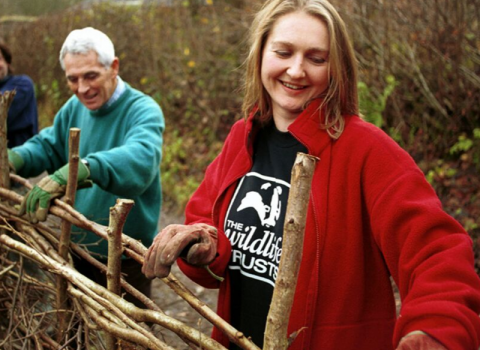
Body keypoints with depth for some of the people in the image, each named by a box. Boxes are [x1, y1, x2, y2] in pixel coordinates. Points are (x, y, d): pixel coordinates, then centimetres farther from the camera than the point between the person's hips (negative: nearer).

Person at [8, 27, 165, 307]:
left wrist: (82, 169, -56)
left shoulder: (143, 110, -21)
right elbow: (48, 146, 8)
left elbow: (141, 157, -40)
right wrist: (15, 158, -15)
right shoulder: (74, 108, 3)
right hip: (76, 251, 6)